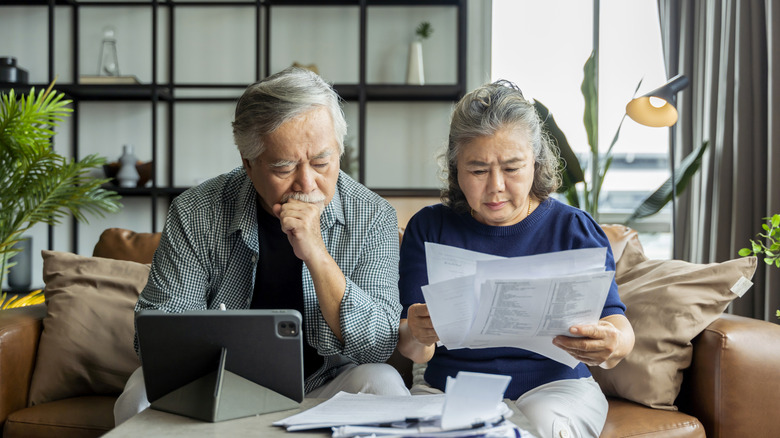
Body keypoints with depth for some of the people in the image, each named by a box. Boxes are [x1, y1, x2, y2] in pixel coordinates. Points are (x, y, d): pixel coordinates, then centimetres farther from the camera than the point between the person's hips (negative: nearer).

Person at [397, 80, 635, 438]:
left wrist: (614, 343, -28)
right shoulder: (428, 229, 5)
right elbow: (414, 350, -1)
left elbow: (613, 318, -3)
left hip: (553, 385, -1)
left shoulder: (574, 228, 4)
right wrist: (417, 337, -27)